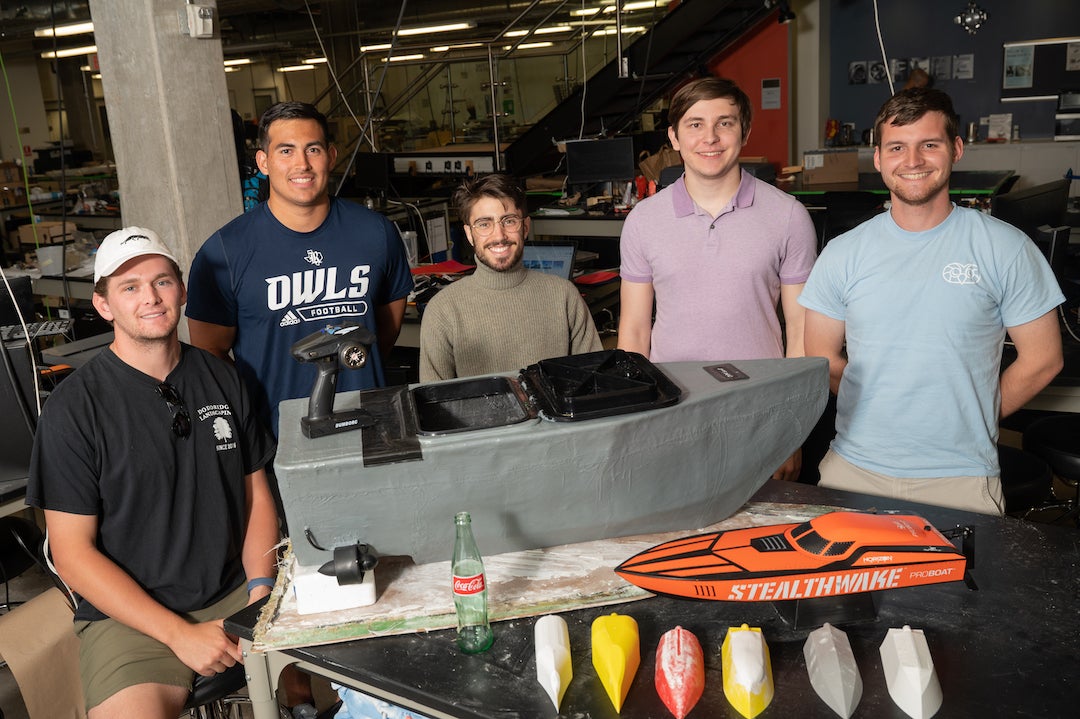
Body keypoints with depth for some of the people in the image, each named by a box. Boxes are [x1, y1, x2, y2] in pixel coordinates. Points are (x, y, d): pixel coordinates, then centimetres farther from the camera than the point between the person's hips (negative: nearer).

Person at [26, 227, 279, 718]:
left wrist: (261, 590, -6)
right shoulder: (73, 408, -7)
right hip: (128, 614, -3)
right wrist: (178, 633, -15)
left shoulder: (222, 380, 7)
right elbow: (72, 553, -7)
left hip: (237, 594, 4)